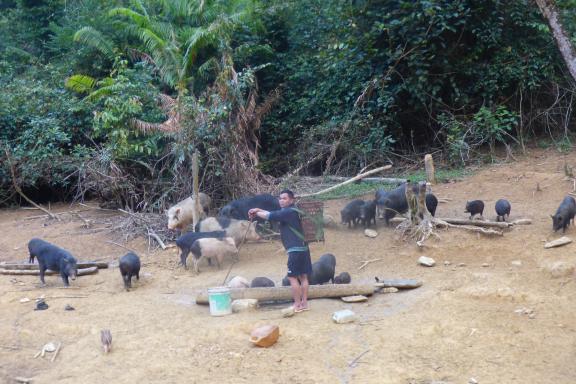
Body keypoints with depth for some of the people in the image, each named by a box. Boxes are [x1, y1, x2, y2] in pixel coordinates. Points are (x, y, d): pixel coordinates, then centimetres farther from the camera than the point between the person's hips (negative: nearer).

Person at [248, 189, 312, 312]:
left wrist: (256, 213, -4)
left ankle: (298, 305, -1)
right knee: (303, 276, 9)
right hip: (302, 248, 10)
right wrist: (258, 210, 10)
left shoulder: (289, 212, -14)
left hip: (296, 250, -10)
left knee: (292, 277, -4)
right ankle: (304, 303, 13)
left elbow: (271, 216, -18)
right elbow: (274, 214, 20)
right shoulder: (288, 212, 16)